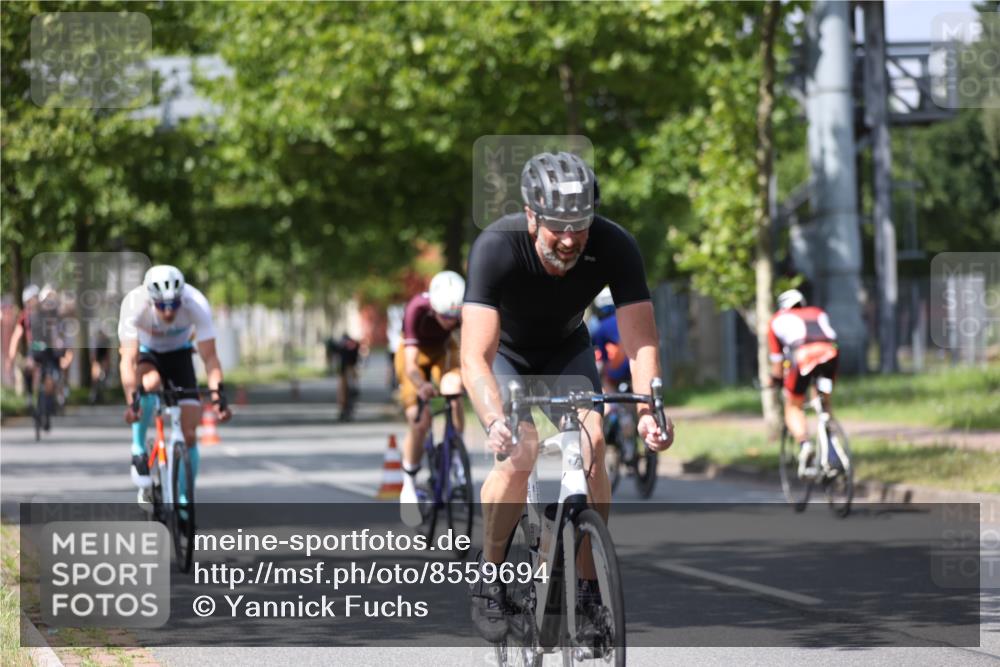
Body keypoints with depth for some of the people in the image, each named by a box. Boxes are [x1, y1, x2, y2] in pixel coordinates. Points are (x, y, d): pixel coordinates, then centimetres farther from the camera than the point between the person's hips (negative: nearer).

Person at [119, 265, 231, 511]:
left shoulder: (196, 304, -33)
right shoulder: (134, 304, -35)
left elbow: (209, 357, -29)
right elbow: (128, 359, -37)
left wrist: (218, 395, -43)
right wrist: (130, 401, -50)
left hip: (179, 355, 1)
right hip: (146, 353, -1)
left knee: (189, 435, -10)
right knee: (149, 383, -38)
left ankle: (184, 499, 6)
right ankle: (139, 449, -17)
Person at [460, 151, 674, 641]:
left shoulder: (615, 248, -31)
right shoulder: (496, 248, -38)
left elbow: (641, 342, -32)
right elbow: (475, 358, -43)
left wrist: (648, 410, -50)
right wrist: (495, 422, -60)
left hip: (566, 349, 2)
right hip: (505, 351, -2)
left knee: (592, 445, -20)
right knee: (521, 452, -25)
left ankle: (589, 589, -8)